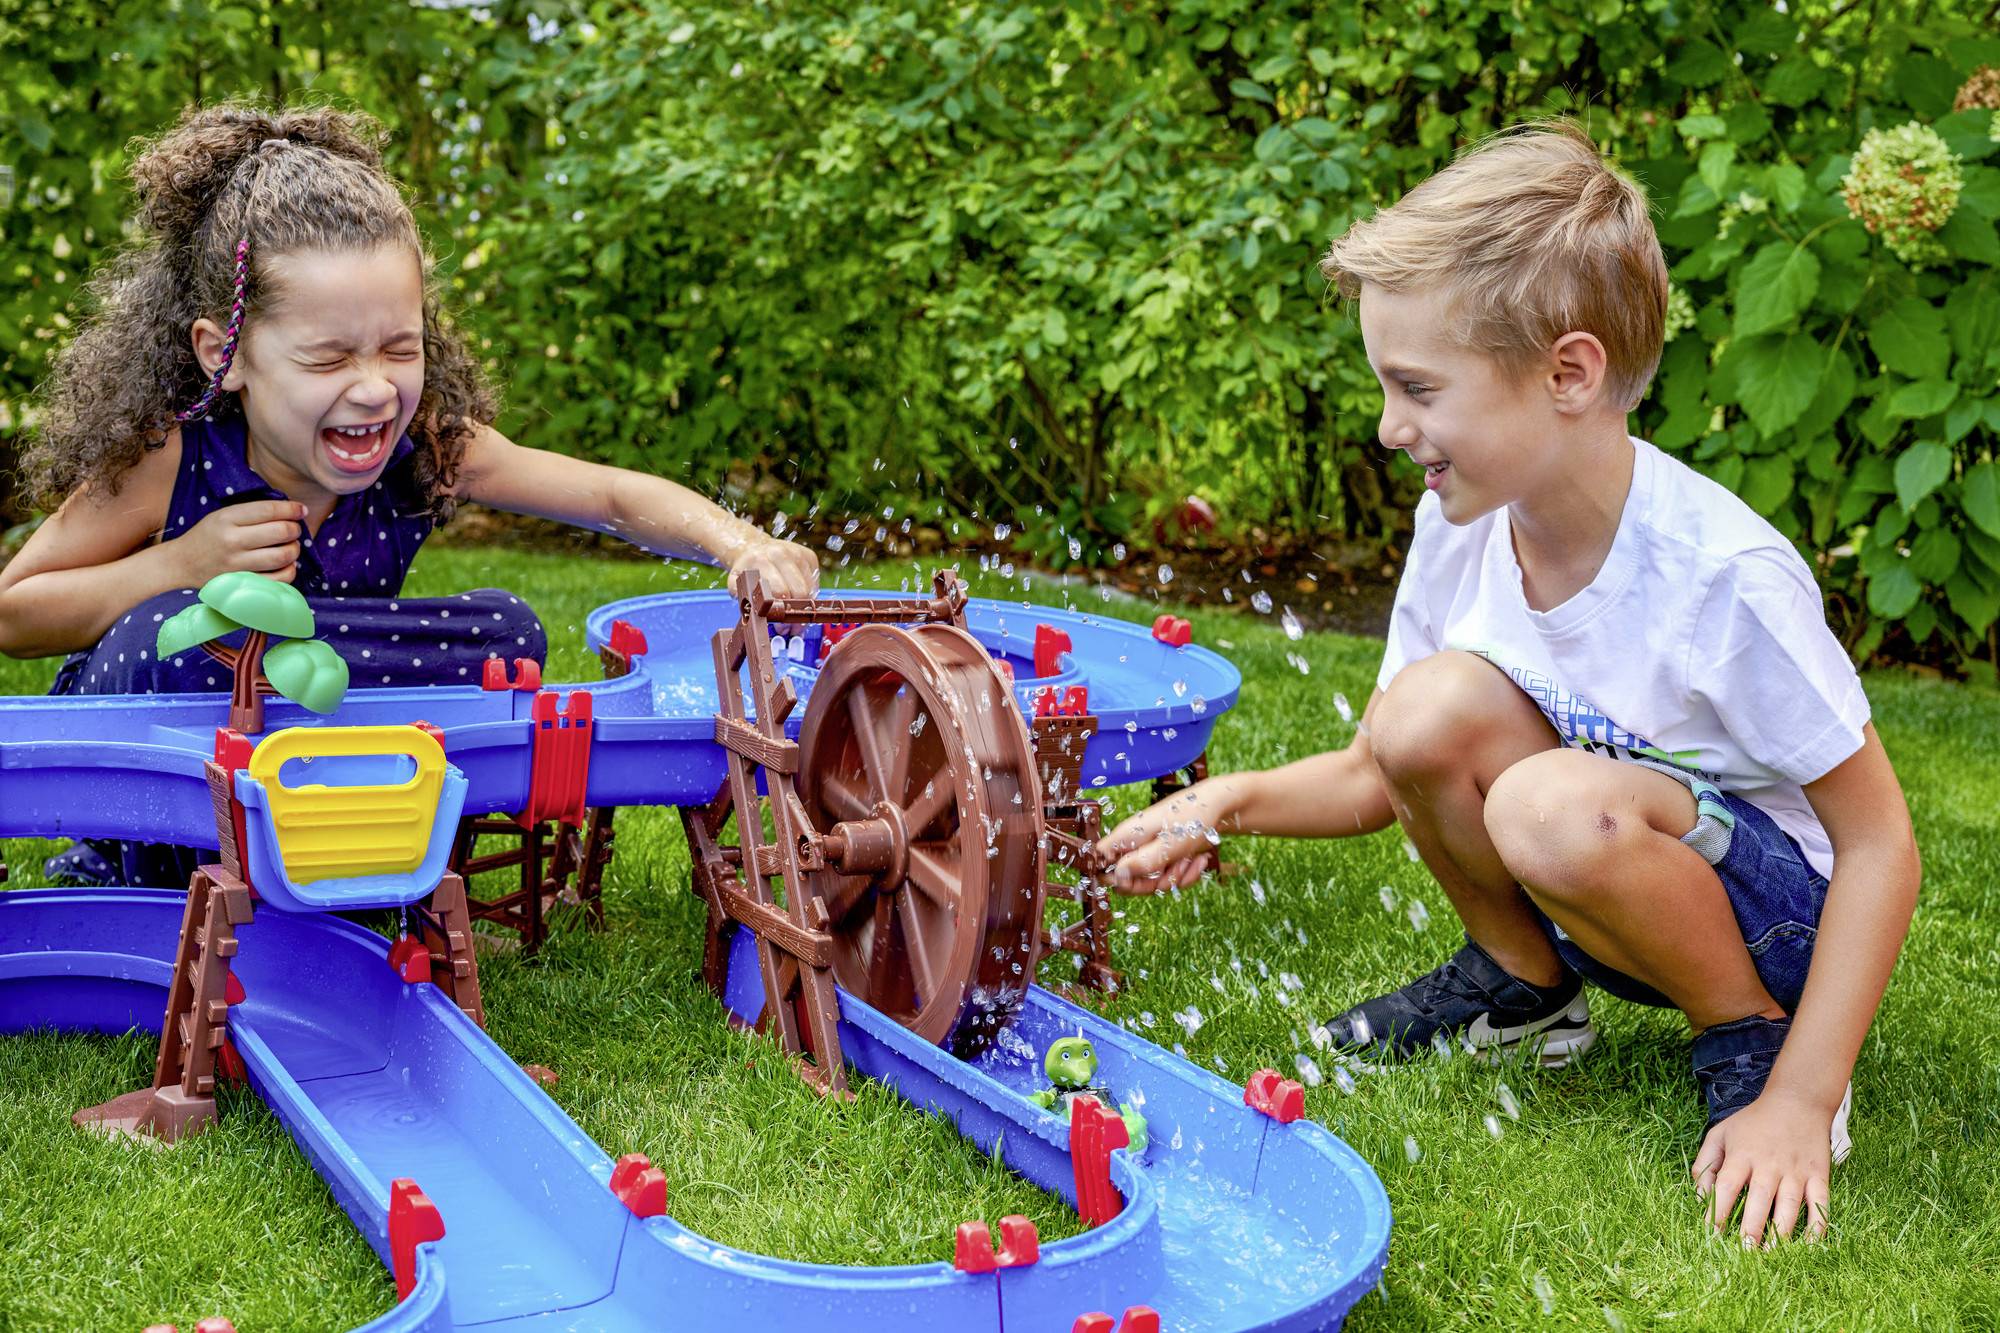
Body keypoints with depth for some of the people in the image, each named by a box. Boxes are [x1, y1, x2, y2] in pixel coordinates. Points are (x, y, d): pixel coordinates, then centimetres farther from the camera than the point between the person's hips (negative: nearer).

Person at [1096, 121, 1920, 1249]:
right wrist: (1231, 803, -16)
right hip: (1593, 896, 5)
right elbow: (1381, 776, 3)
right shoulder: (1463, 524, -10)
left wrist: (1798, 1105, -24)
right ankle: (1524, 985, 5)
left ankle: (1754, 1040, -7)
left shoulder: (1724, 574, -27)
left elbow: (1881, 841, -20)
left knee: (1557, 806, -35)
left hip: (1779, 911, -5)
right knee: (1431, 709, -22)